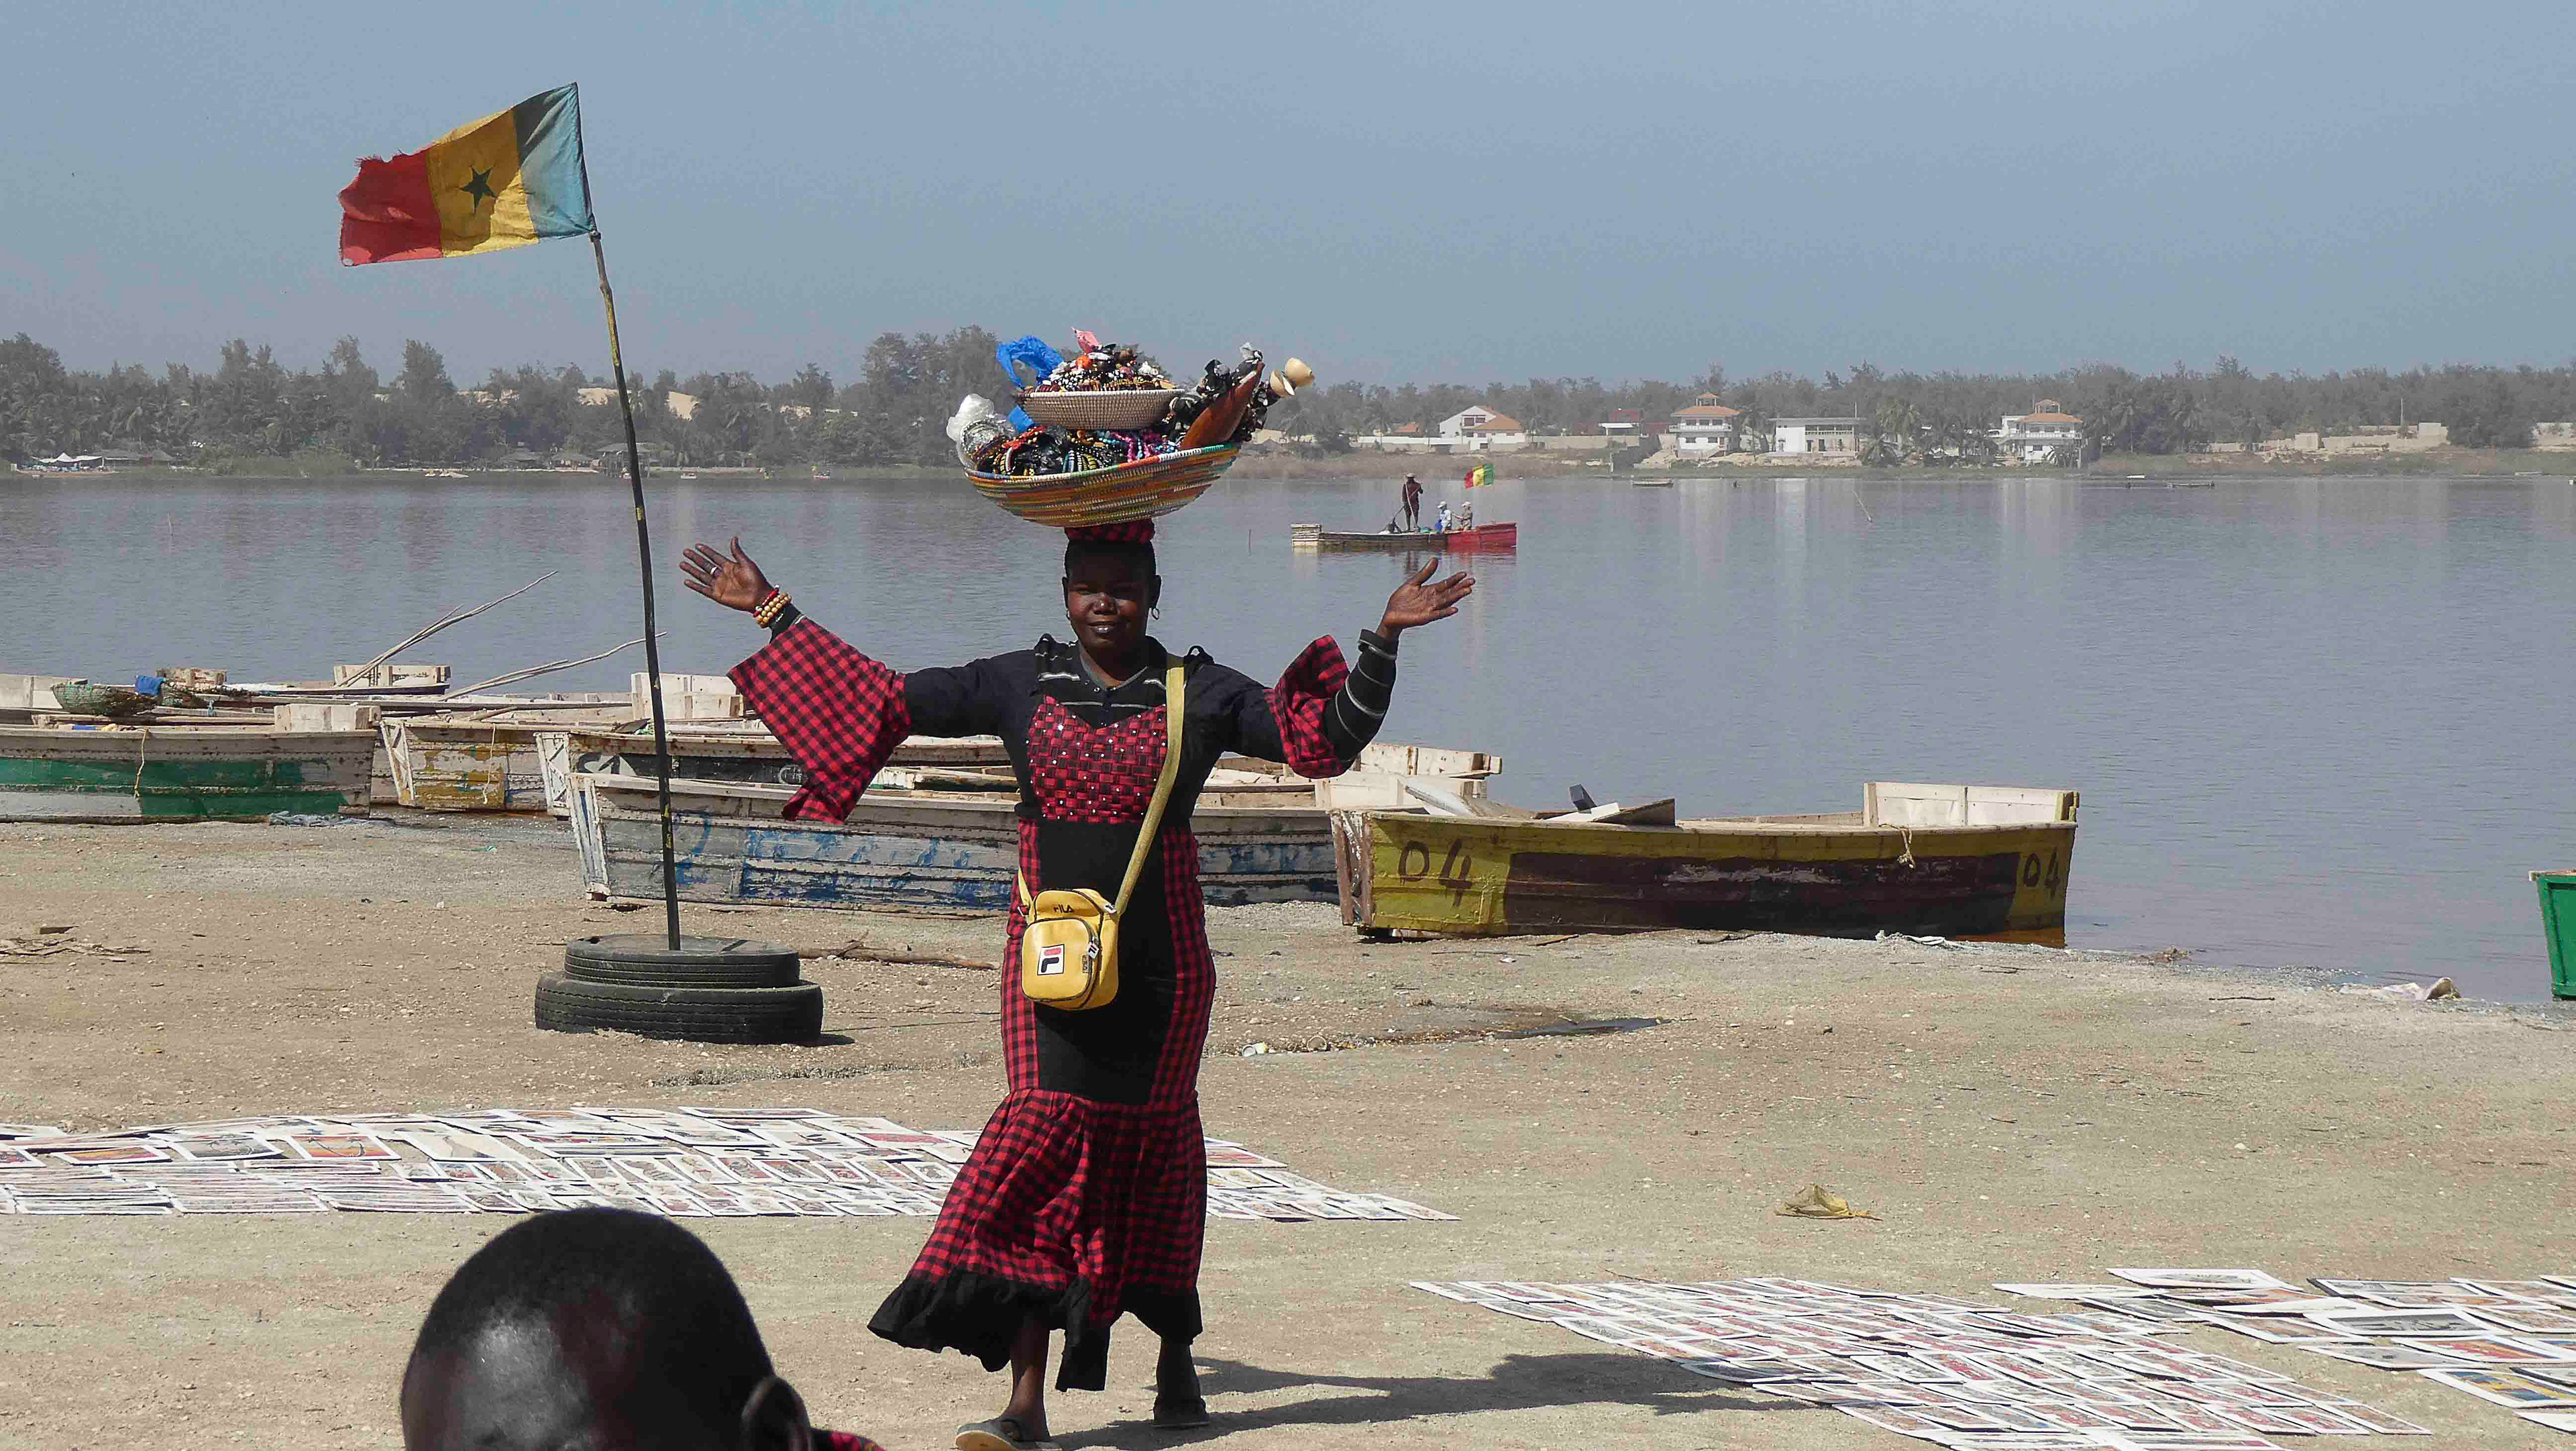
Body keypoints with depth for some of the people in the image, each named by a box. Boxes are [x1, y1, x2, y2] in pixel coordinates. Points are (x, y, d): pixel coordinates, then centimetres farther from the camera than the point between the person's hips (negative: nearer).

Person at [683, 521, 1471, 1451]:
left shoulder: (1199, 695, 2)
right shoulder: (1019, 686, 8)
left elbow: (1326, 741, -1)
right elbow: (886, 701, 13)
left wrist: (1383, 643, -13)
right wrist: (774, 614, 13)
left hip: (1159, 958, -1)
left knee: (1149, 1144, 8)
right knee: (1048, 1131, -9)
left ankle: (1175, 1362, 27)